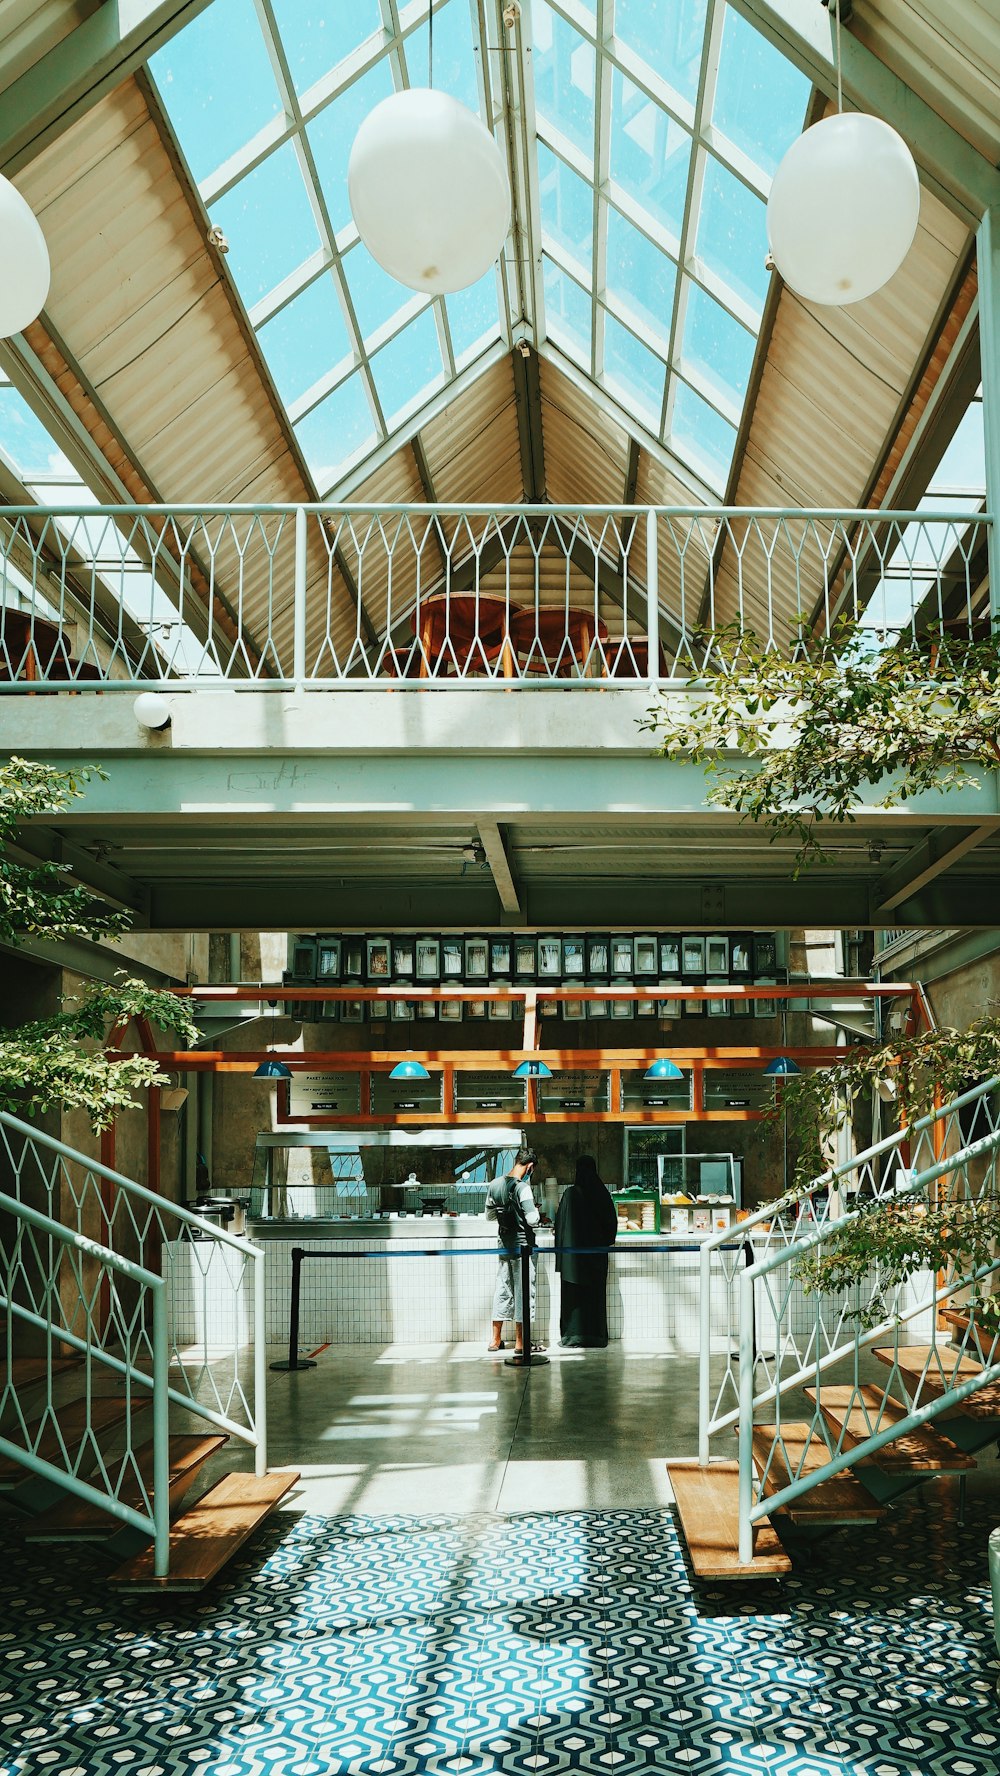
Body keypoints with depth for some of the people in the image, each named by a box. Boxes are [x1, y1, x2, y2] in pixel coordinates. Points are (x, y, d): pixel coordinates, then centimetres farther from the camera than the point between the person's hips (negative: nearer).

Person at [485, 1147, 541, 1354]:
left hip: (504, 1246, 7)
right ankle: (520, 1342, 5)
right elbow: (532, 1219, -23)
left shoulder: (495, 1184, 4)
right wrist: (536, 1212, -2)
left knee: (502, 1289, 13)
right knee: (523, 1291, 1)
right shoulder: (522, 1187, -17)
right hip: (523, 1246, -7)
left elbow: (489, 1216, 15)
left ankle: (495, 1340, 17)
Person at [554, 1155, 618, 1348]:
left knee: (574, 1294, 4)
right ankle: (596, 1336, 11)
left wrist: (560, 1249, 2)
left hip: (574, 1250, -3)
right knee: (596, 1293, 9)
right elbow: (612, 1221, 6)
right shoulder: (602, 1193, -2)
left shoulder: (570, 1194, -11)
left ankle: (573, 1336, 5)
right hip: (597, 1251, 3)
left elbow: (561, 1223, -8)